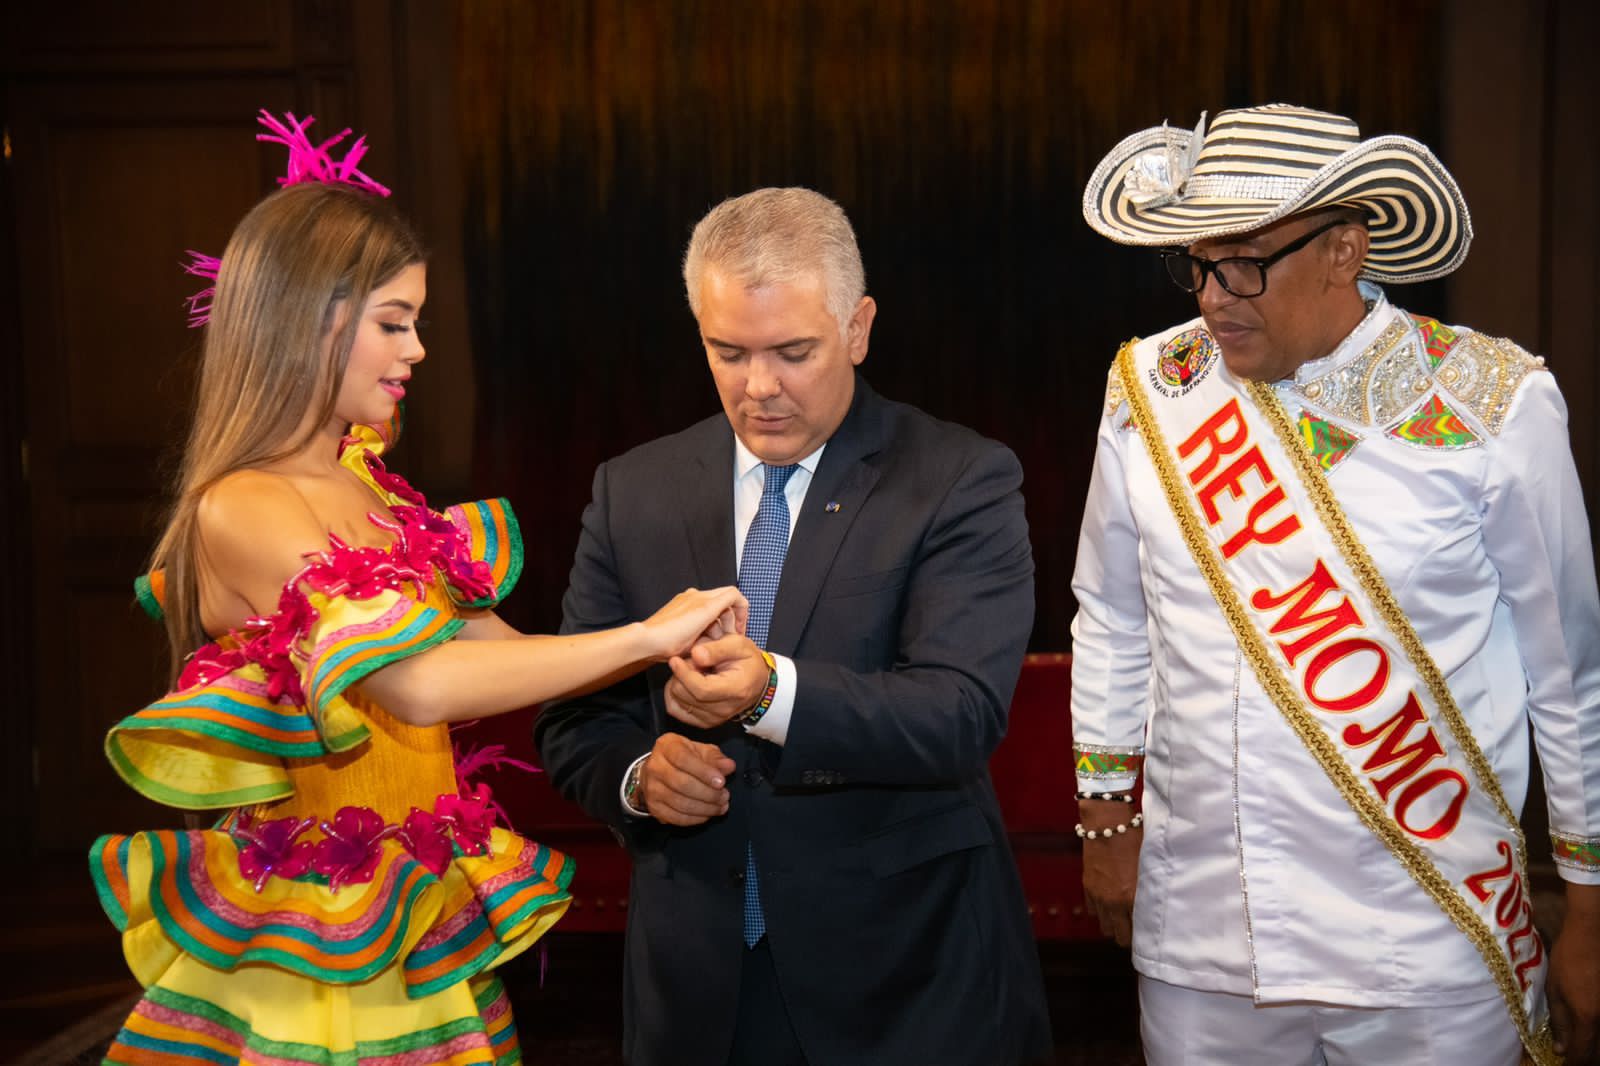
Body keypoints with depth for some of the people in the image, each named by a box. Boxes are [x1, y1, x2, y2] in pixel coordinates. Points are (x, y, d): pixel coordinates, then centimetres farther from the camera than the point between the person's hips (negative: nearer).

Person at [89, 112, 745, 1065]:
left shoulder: (365, 480, 6)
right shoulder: (240, 511, -21)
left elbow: (479, 645, 3)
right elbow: (419, 685, -34)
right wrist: (646, 637, -28)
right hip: (319, 952, -8)